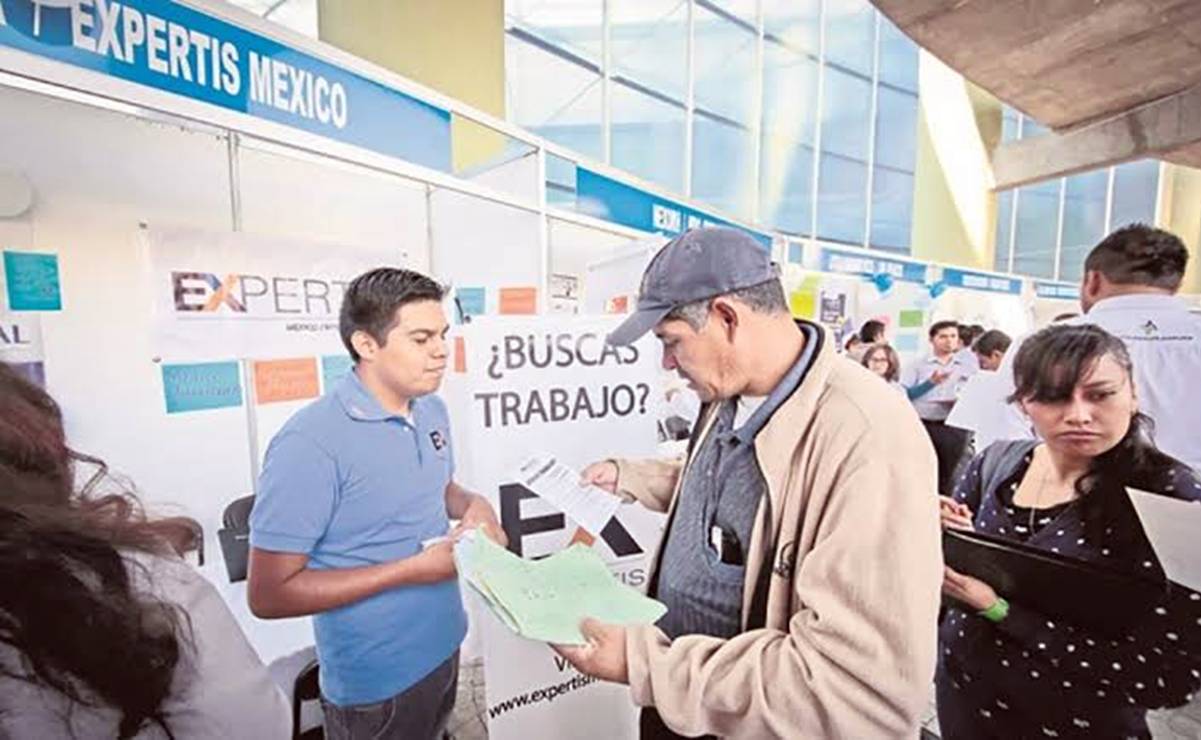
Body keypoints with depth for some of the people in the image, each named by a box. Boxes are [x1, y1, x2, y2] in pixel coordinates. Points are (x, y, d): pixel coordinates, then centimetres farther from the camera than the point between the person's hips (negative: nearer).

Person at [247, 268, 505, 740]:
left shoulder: (433, 410, -3)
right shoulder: (310, 443, -27)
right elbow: (268, 594, -22)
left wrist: (472, 505, -11)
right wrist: (411, 569, -26)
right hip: (375, 681, -6)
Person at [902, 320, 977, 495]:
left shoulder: (969, 369, 15)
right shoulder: (917, 366, 6)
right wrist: (930, 382, -19)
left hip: (955, 428, 2)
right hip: (923, 426, -2)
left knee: (949, 479, 7)